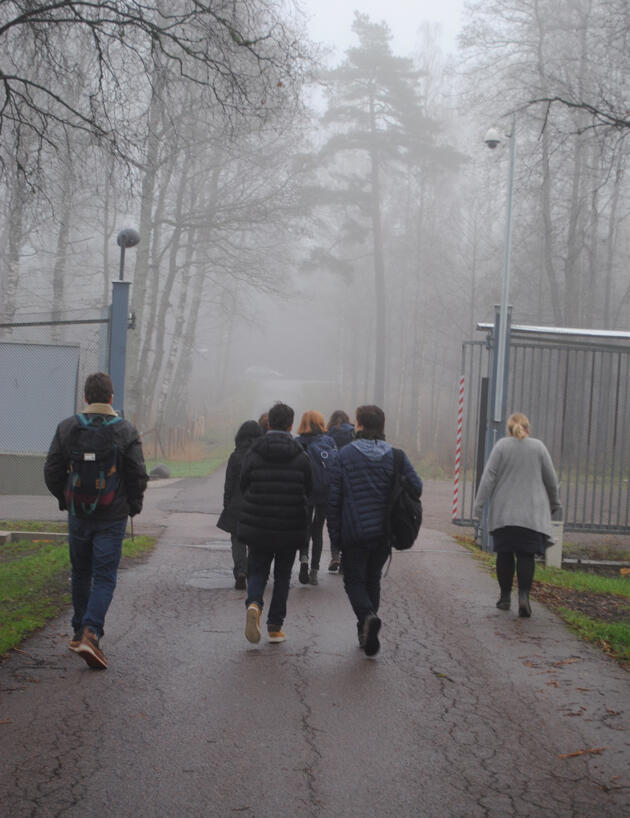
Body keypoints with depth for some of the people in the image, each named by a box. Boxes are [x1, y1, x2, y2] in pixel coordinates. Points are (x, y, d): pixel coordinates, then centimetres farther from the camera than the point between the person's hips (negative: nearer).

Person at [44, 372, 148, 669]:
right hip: (112, 518, -2)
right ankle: (91, 634, -17)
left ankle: (79, 632, 27)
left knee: (81, 574, 19)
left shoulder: (67, 428, -1)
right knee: (104, 578, 0)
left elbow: (52, 471, 0)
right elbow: (138, 476, -7)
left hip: (78, 515, 3)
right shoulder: (125, 431, -7)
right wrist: (133, 505, 9)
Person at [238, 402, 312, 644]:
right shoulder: (301, 456, -6)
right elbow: (309, 491, 0)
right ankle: (275, 626, 14)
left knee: (257, 570, 13)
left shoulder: (253, 454, -7)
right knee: (283, 575, 14)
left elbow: (243, 486, 1)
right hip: (290, 527, 0)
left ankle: (254, 603, -16)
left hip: (258, 525, 0)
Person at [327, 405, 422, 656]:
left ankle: (368, 616, -20)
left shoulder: (346, 454, -6)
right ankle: (366, 633, 21)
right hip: (384, 531, 3)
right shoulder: (396, 456, 1)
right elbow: (416, 487, -4)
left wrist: (334, 532, 0)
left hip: (355, 532, -3)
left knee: (354, 579, 7)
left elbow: (334, 497, -7)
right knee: (373, 579, 18)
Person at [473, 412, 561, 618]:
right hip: (532, 514, 0)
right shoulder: (538, 446, 3)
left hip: (503, 513, 0)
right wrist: (555, 505, 23)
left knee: (505, 554, 8)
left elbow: (488, 477, -6)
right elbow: (551, 480, 8)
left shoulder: (501, 446, 0)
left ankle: (505, 596, 13)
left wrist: (478, 506, -4)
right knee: (526, 555, -2)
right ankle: (524, 595, -17)